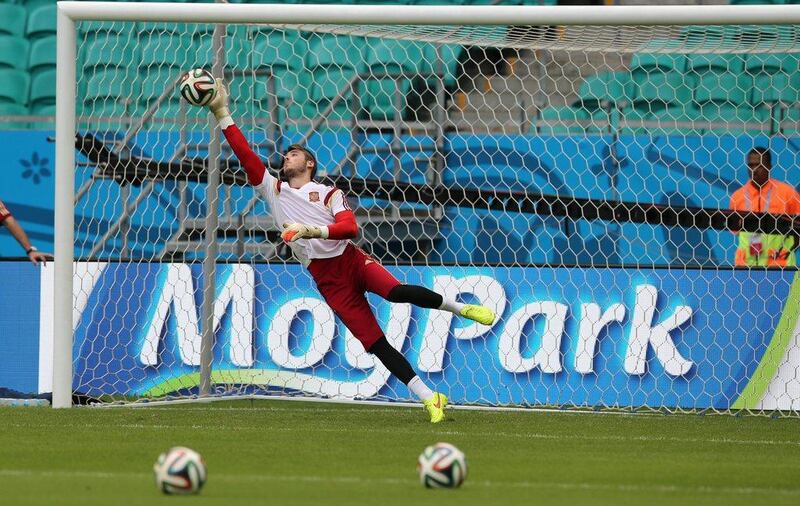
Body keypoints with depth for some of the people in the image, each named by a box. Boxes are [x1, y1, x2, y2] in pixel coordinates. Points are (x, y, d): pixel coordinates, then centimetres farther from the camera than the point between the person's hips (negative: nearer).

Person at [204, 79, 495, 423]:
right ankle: (429, 398, -9)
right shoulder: (274, 191, 15)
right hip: (327, 280, 2)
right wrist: (222, 114, 0)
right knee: (375, 343, -10)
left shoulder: (329, 194, 8)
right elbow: (245, 153, 7)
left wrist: (311, 230, -23)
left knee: (396, 291, -32)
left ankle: (459, 307, -9)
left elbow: (349, 227, -9)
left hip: (350, 260, -2)